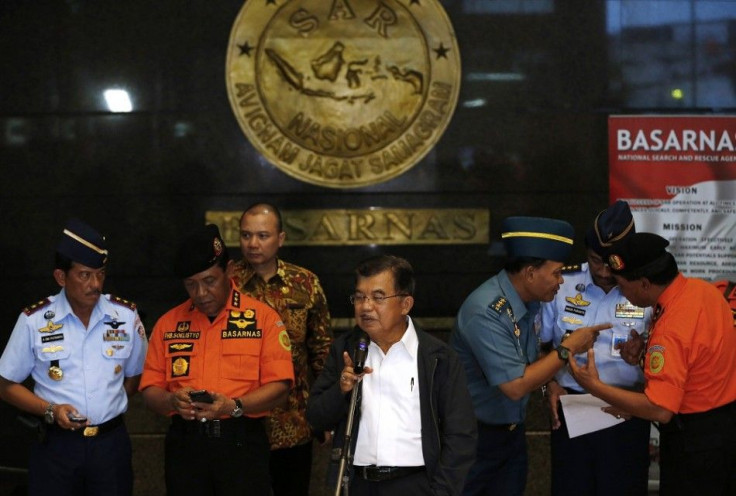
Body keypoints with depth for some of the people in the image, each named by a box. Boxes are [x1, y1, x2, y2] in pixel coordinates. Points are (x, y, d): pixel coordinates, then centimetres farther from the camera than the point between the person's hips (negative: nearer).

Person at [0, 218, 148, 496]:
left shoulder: (126, 316, 3)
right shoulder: (34, 322, -4)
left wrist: (109, 407, 2)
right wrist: (51, 411, -12)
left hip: (111, 443, 2)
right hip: (56, 445, -2)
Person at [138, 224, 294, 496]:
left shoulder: (263, 317, 1)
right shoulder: (169, 323, 10)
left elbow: (279, 386, -5)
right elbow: (150, 391, 8)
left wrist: (234, 406, -20)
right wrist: (172, 401, -14)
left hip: (242, 443, -2)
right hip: (185, 444, 3)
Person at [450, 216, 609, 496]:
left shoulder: (531, 302, 0)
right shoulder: (486, 313, -26)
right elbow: (515, 386, -26)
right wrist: (568, 349, -20)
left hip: (512, 430, 7)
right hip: (476, 434, -7)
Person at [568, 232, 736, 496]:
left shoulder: (671, 331, -30)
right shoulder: (701, 288, -3)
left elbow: (660, 410, -30)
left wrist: (594, 386, -25)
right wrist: (645, 355, 6)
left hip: (695, 437, -9)